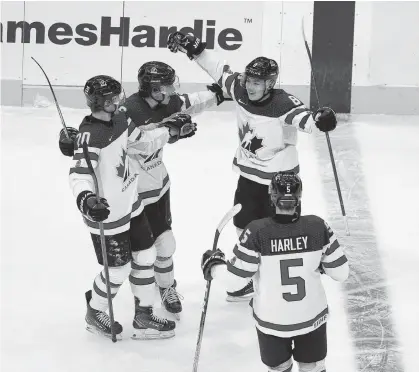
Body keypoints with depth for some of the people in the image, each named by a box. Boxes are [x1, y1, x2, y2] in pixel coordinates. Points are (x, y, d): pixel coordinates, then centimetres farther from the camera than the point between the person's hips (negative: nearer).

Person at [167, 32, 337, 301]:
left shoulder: (282, 104, -27)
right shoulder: (241, 91, -10)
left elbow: (302, 117, -43)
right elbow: (219, 68, 1)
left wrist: (318, 119, -65)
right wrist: (194, 48, -6)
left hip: (279, 177, -6)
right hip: (249, 173, 7)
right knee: (245, 225, 16)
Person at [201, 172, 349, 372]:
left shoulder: (257, 232, -22)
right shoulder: (317, 227, -16)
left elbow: (234, 280, -15)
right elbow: (341, 272, -7)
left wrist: (213, 265, 4)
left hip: (272, 320, -1)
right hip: (312, 316, 1)